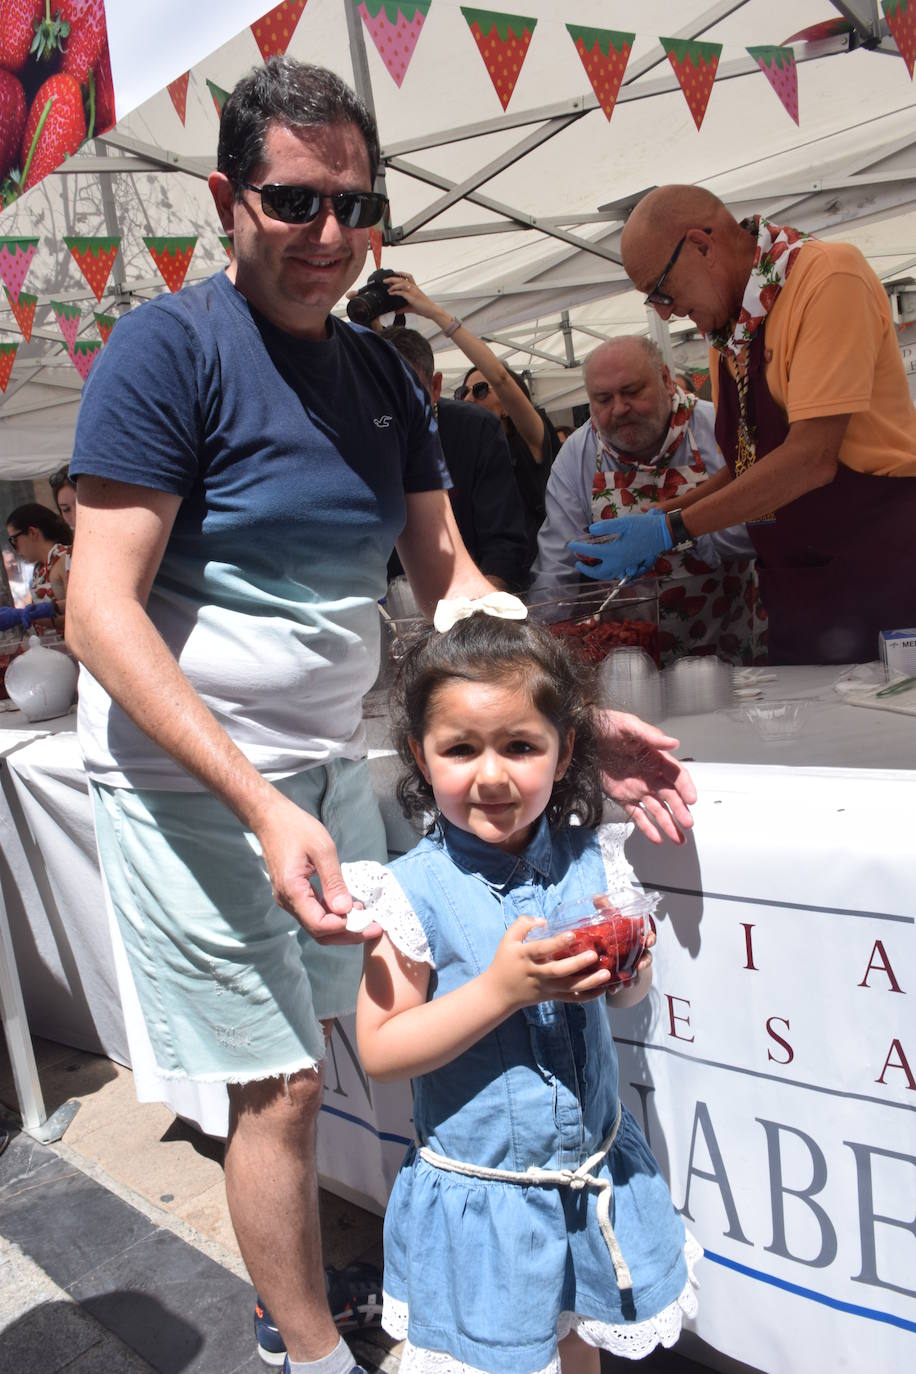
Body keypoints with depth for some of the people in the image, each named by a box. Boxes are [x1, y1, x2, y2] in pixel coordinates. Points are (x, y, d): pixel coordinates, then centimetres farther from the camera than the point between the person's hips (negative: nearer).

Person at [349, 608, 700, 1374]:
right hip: (477, 1194, -3)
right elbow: (380, 1051, -19)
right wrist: (502, 987, -29)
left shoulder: (590, 861, -9)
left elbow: (632, 993, 5)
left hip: (594, 1174, 4)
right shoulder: (414, 891, -20)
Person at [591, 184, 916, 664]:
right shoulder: (727, 330, 10)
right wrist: (657, 521, 3)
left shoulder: (828, 274, -13)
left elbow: (812, 458, -21)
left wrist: (671, 528, -18)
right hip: (795, 590, 7)